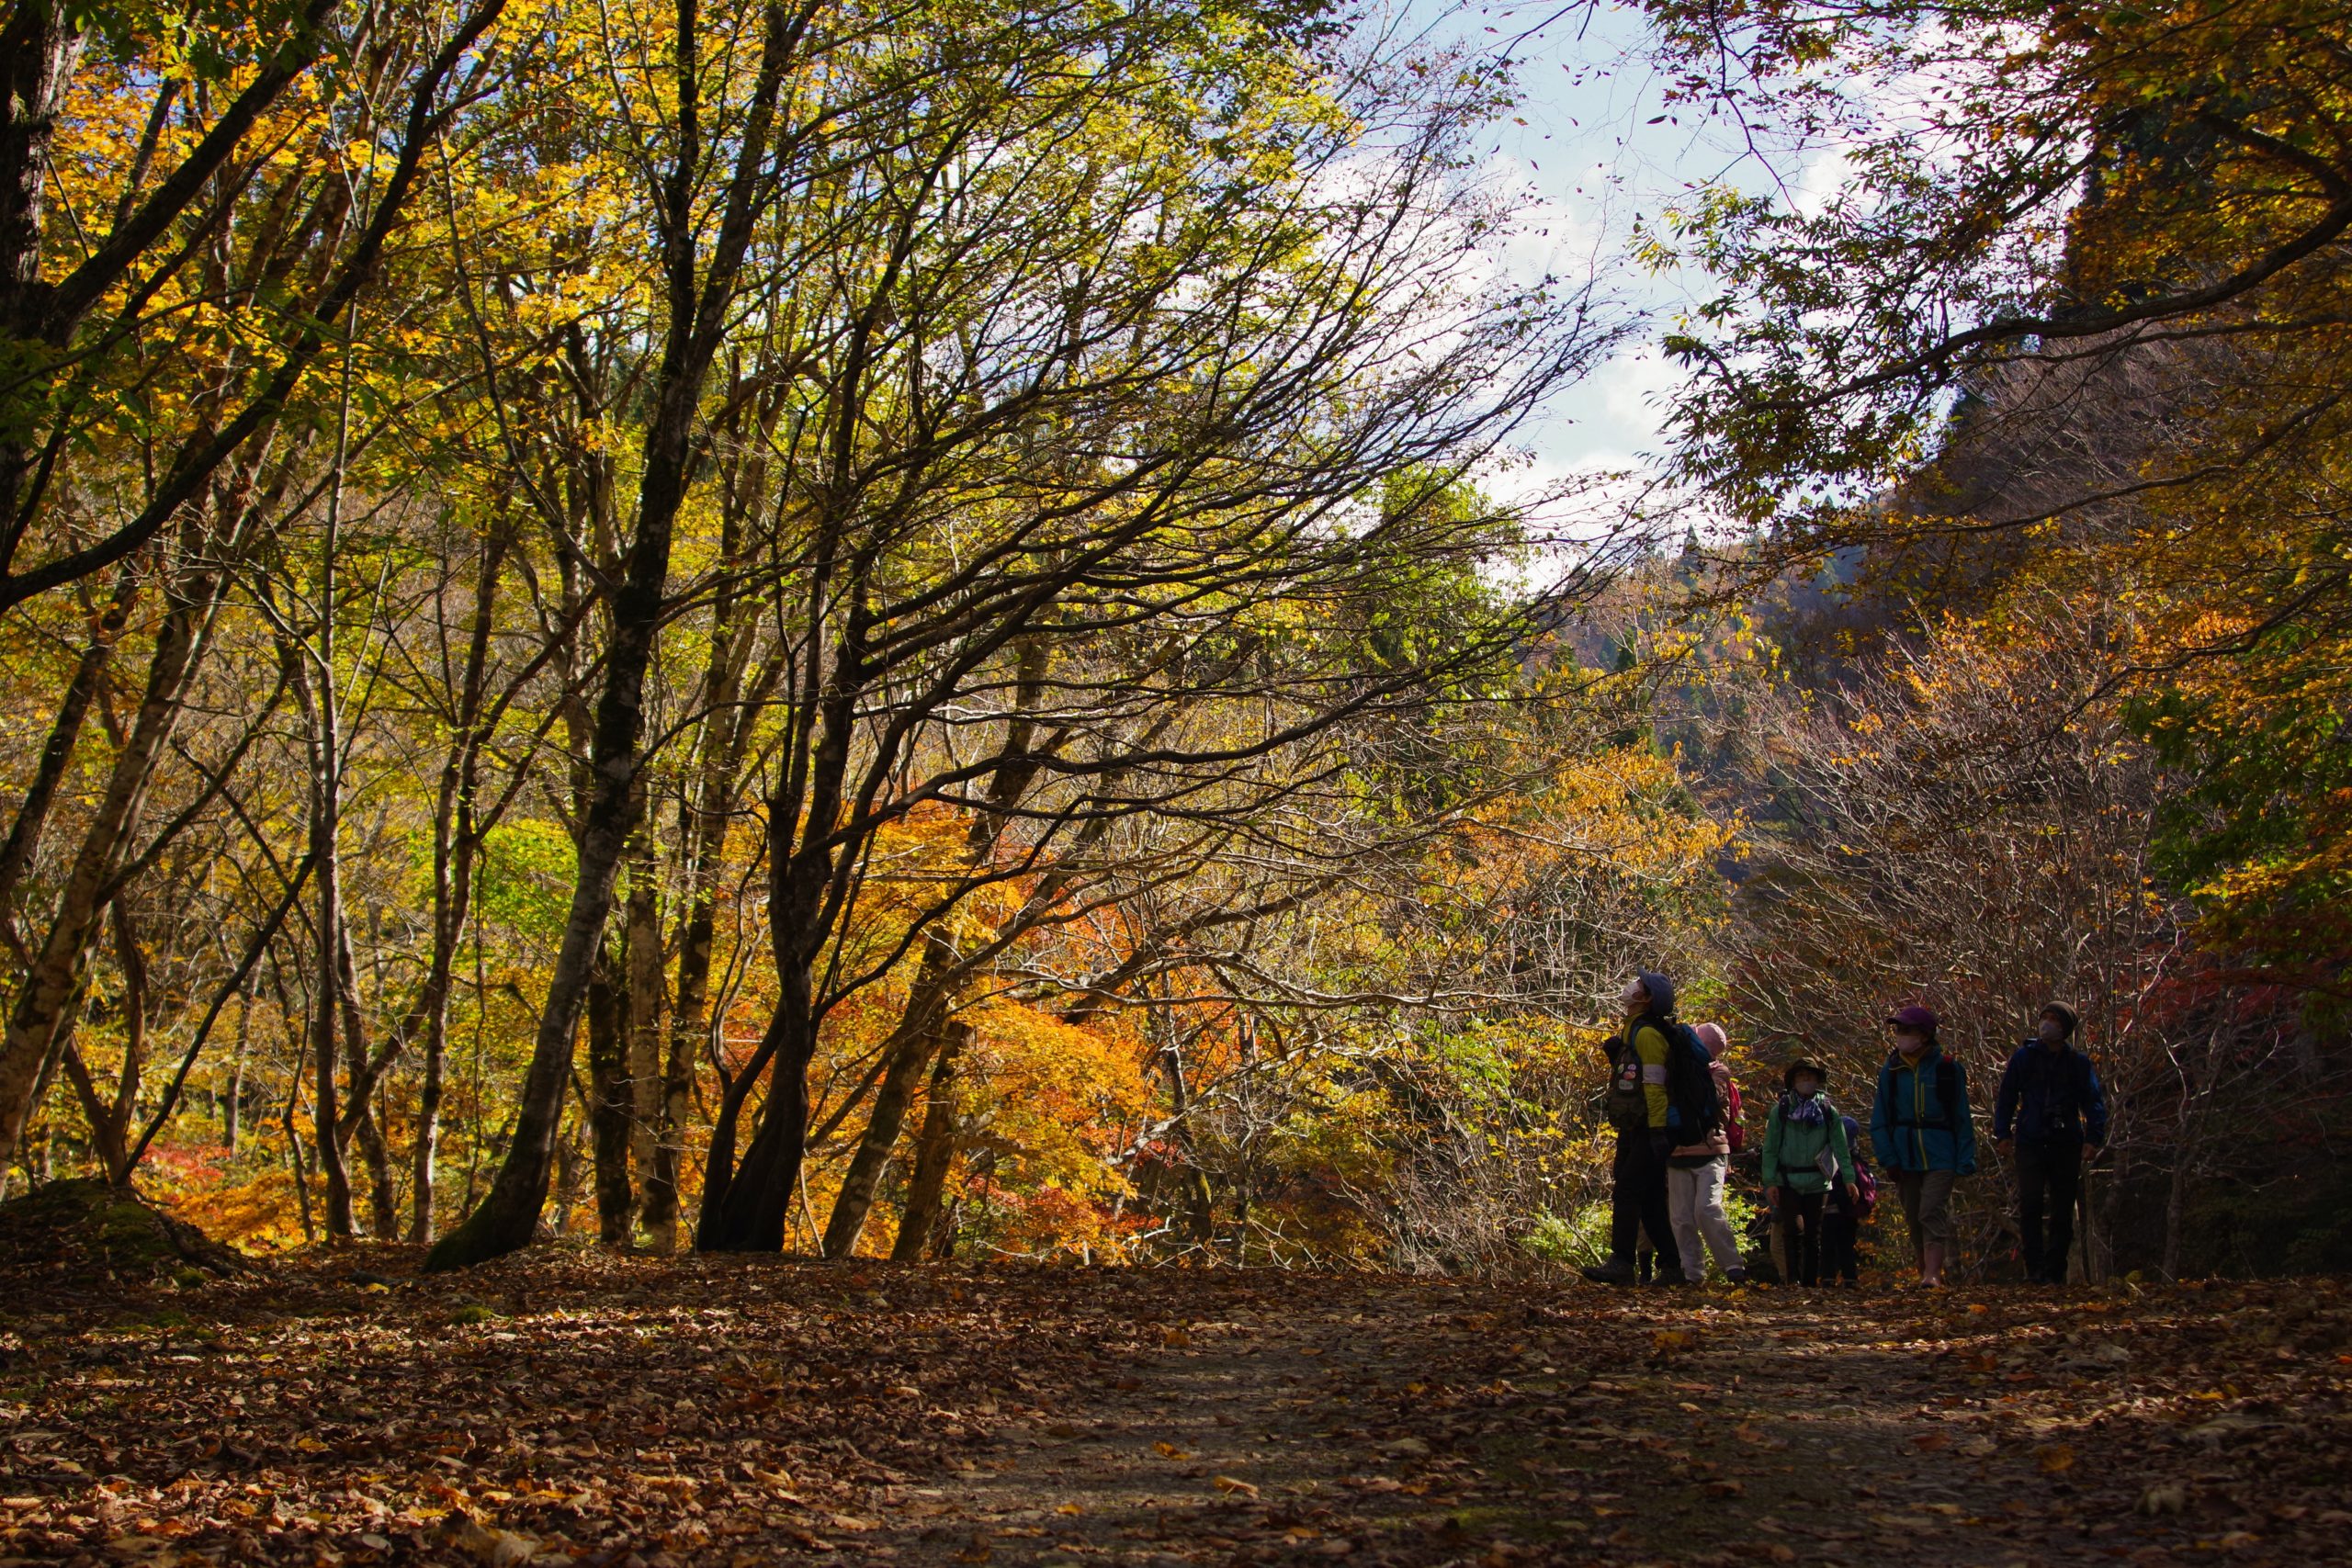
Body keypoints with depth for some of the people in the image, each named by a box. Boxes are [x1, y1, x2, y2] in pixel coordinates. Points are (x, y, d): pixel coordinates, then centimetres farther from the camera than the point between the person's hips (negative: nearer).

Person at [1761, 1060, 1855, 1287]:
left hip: (1817, 1182, 2)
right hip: (1788, 1181, -2)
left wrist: (1849, 1178, -8)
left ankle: (1810, 1283, 13)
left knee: (1813, 1235, 6)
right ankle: (1793, 1280, -15)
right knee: (1795, 1230, -16)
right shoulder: (1781, 1110, 3)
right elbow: (1770, 1148, 2)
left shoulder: (1828, 1111, 6)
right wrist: (1769, 1182, -6)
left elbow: (1841, 1147, 2)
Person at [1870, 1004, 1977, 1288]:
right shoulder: (1891, 1070, 4)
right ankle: (1927, 1271, 21)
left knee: (1932, 1212, -16)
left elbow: (1962, 1118, 0)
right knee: (1913, 1217, 8)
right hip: (1906, 1155, 4)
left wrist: (1965, 1161, -4)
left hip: (1940, 1155, -4)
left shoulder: (1946, 1068, -4)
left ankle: (1932, 1274, -21)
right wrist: (1887, 1156, -1)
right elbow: (1879, 1118, 8)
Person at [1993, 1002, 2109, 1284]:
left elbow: (2094, 1102, 5)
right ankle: (2035, 1269, -11)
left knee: (2063, 1210, 5)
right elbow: (2006, 1097, 9)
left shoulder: (2079, 1063, 7)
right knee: (2029, 1204, -14)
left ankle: (2055, 1271, 13)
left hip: (2066, 1144, 1)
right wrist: (2003, 1133, 0)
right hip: (2031, 1142, -1)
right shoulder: (2024, 1057, 6)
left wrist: (2094, 1136, -8)